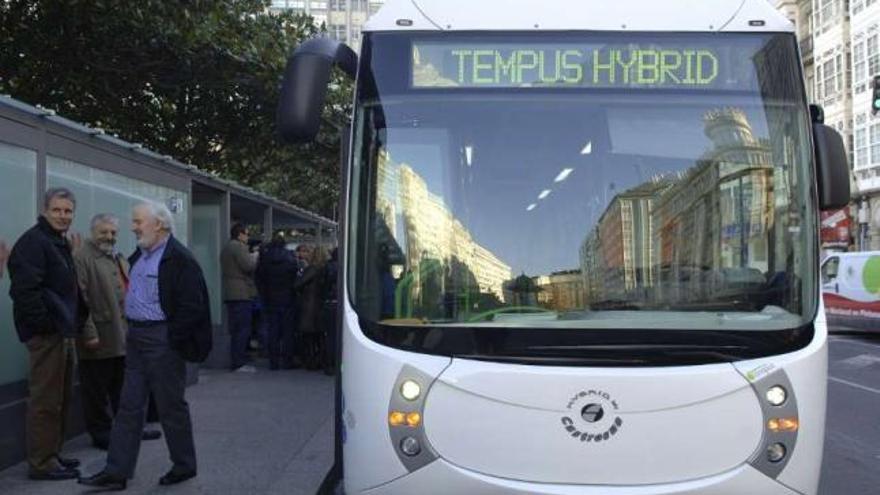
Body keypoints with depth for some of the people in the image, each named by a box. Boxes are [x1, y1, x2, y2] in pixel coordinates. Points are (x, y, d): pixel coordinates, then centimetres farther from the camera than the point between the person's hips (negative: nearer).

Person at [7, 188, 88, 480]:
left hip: (63, 333, 10)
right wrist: (46, 324, -20)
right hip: (46, 334, -10)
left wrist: (76, 324, 18)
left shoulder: (60, 244, 18)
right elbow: (25, 290, -21)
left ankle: (52, 454, 26)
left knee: (62, 398, 16)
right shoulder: (33, 242, -12)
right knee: (45, 400, -5)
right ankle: (41, 463, 3)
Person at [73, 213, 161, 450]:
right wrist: (88, 332, -21)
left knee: (123, 388, 17)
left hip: (123, 339, 8)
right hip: (99, 340, -8)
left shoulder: (120, 259, 18)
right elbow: (80, 299, -17)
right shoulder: (82, 258, -10)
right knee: (98, 391, 3)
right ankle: (101, 433, 14)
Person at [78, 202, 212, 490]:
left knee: (171, 406, 4)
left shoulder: (179, 259, -15)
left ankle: (184, 466, 20)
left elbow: (192, 307, -18)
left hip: (162, 339, -8)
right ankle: (116, 472, 13)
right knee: (129, 406, 9)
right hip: (136, 337, 8)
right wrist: (131, 331, 15)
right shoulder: (139, 255, 12)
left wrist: (170, 338, -16)